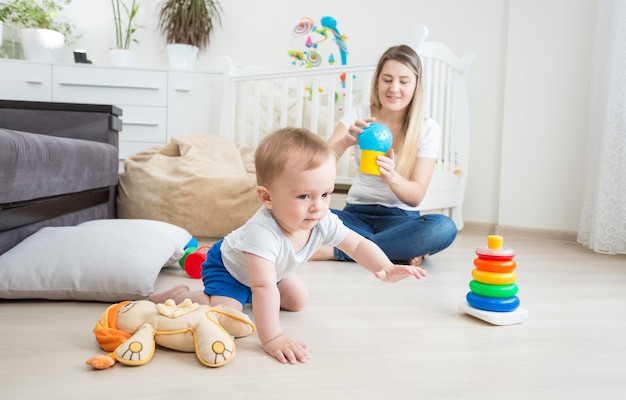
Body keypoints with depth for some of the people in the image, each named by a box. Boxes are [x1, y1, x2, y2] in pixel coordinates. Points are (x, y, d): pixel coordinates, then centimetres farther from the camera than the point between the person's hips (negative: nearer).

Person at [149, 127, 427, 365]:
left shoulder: (324, 222, -26)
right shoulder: (262, 232, -47)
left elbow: (358, 244, -15)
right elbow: (263, 287, -49)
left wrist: (385, 268, -32)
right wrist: (272, 338, -52)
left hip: (269, 271, 7)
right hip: (228, 267, -7)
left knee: (298, 301, 14)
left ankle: (246, 296, 32)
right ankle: (180, 295, 3)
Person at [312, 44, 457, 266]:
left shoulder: (428, 129, -2)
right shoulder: (358, 115, 1)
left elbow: (416, 196, -8)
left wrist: (391, 177, -31)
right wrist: (345, 142, -32)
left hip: (400, 217, 0)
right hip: (356, 214, 1)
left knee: (444, 228, -33)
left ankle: (334, 251, -27)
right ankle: (400, 250, -21)